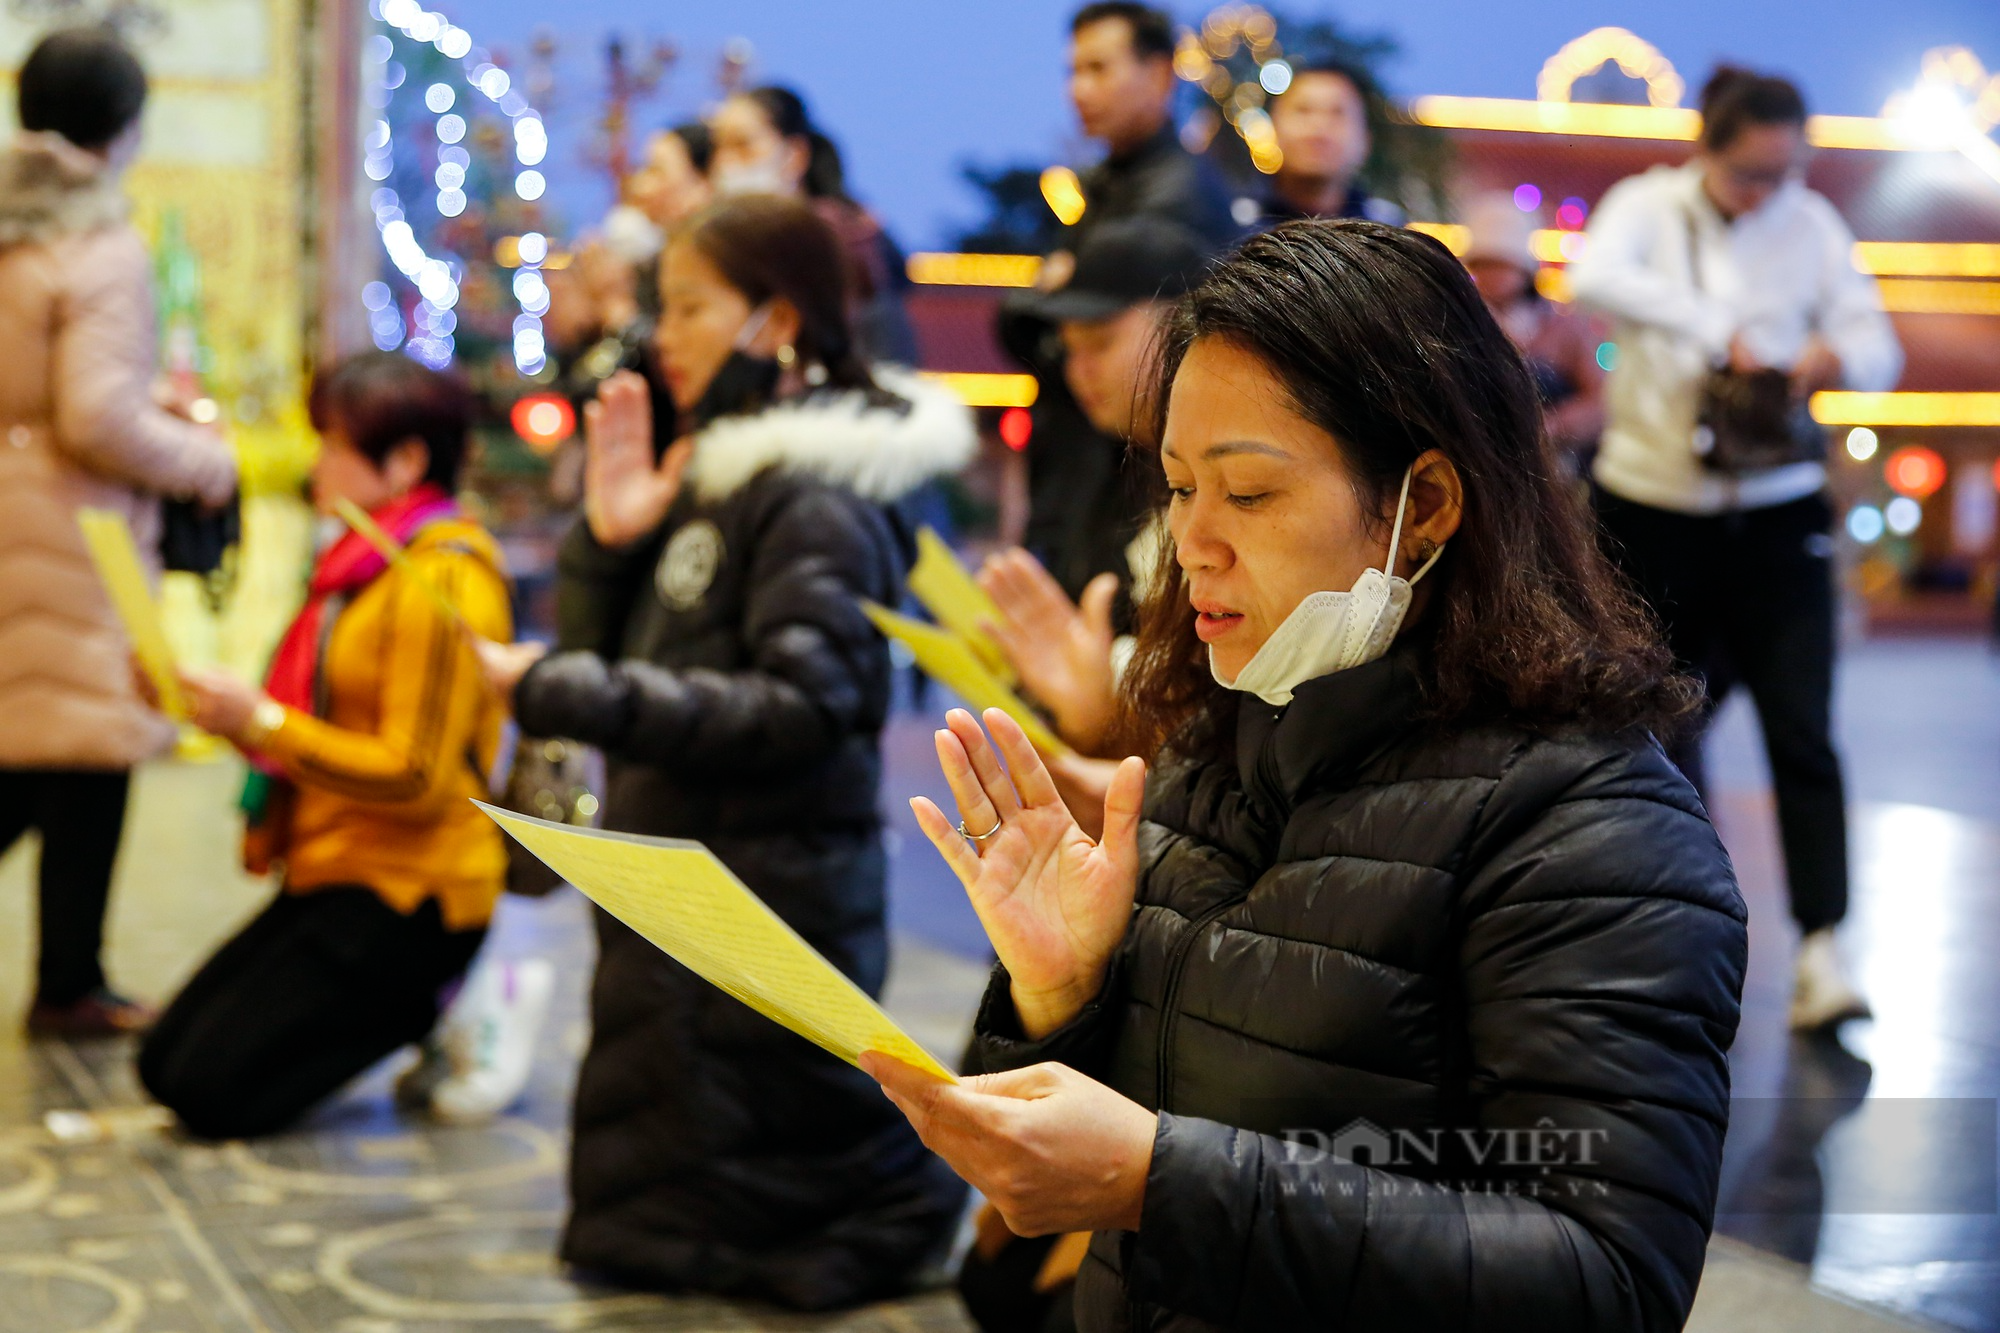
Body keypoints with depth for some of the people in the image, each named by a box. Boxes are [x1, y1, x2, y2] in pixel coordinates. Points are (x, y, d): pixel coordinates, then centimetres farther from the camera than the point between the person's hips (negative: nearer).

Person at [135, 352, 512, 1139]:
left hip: (408, 893, -10)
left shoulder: (443, 581, -16)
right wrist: (228, 713, 0)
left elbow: (417, 779, -21)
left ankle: (432, 1007, 1)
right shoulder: (365, 565, 15)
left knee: (211, 1092, -14)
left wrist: (261, 721, -21)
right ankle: (422, 997, 11)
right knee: (164, 1066, 8)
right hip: (332, 872, 10)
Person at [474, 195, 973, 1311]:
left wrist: (558, 690, -23)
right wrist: (610, 538, -5)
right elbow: (605, 651, 14)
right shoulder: (711, 473, 13)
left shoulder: (817, 498, -15)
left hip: (763, 912, -9)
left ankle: (915, 1197, 16)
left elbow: (798, 710, -24)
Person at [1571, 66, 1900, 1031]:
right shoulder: (1651, 206, -3)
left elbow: (1879, 349, -2)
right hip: (1654, 507, 0)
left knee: (1803, 731, -9)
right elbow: (1595, 276, -25)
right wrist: (1717, 330, -32)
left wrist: (1835, 353, -25)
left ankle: (1820, 953, -9)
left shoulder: (1812, 224, 2)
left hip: (1777, 515, 1)